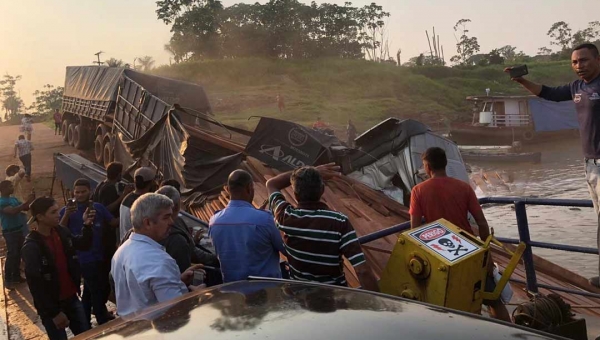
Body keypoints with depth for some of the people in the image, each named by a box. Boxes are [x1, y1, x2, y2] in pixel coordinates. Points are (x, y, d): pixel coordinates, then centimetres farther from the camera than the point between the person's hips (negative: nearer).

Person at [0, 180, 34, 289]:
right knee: (12, 255, -7)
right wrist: (27, 202, -33)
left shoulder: (14, 199, 10)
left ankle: (16, 276, 25)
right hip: (10, 232, -8)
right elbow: (13, 211, -30)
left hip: (19, 230, 8)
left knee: (18, 254, 14)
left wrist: (30, 202, -11)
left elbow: (26, 208, 10)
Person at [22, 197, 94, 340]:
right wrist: (54, 313, -18)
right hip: (50, 306, -6)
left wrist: (87, 226, -5)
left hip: (72, 298, 6)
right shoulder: (31, 247, -20)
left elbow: (84, 245, 14)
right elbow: (35, 285, -20)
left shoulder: (62, 232, -3)